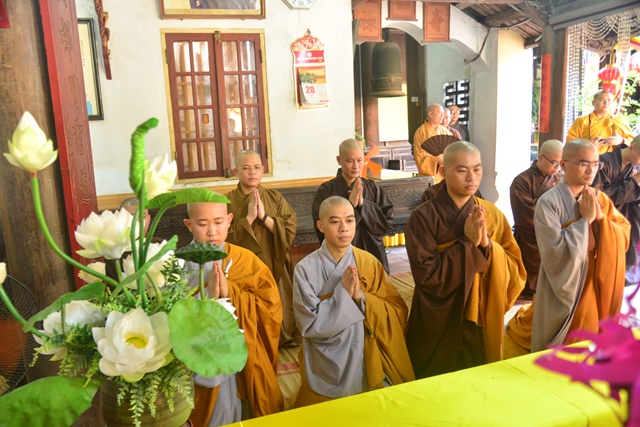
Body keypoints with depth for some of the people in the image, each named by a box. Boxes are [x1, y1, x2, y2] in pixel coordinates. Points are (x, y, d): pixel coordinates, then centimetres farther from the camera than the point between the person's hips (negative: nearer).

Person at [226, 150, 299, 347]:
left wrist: (264, 217, -17)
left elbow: (290, 231, -6)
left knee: (277, 312, 7)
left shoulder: (275, 198, 3)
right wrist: (249, 217, -19)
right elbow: (225, 239, -11)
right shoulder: (227, 202, -2)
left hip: (275, 270, 2)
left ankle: (282, 341, 29)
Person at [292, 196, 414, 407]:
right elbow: (309, 324, -16)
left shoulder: (370, 263, -6)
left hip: (367, 361, 2)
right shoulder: (306, 269, -14)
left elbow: (398, 313, -7)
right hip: (326, 367, -2)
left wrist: (361, 296, -22)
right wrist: (342, 293, -23)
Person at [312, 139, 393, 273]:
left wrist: (363, 204, -15)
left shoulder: (372, 188, 4)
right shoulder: (326, 190, -6)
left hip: (373, 254, 3)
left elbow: (387, 221, -2)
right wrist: (350, 205, -21)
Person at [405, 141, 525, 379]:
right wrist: (468, 243, -23)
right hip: (438, 324, -3)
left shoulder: (493, 215, 0)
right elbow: (427, 275, -20)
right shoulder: (423, 217, -14)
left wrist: (487, 245, -20)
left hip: (482, 319, 4)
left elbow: (516, 270, -2)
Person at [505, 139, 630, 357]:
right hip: (562, 290, -5)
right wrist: (585, 219, -21)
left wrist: (601, 218, -16)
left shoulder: (601, 199, 1)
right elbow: (556, 252, -24)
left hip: (595, 290, 5)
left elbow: (624, 238, 0)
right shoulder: (548, 202, -19)